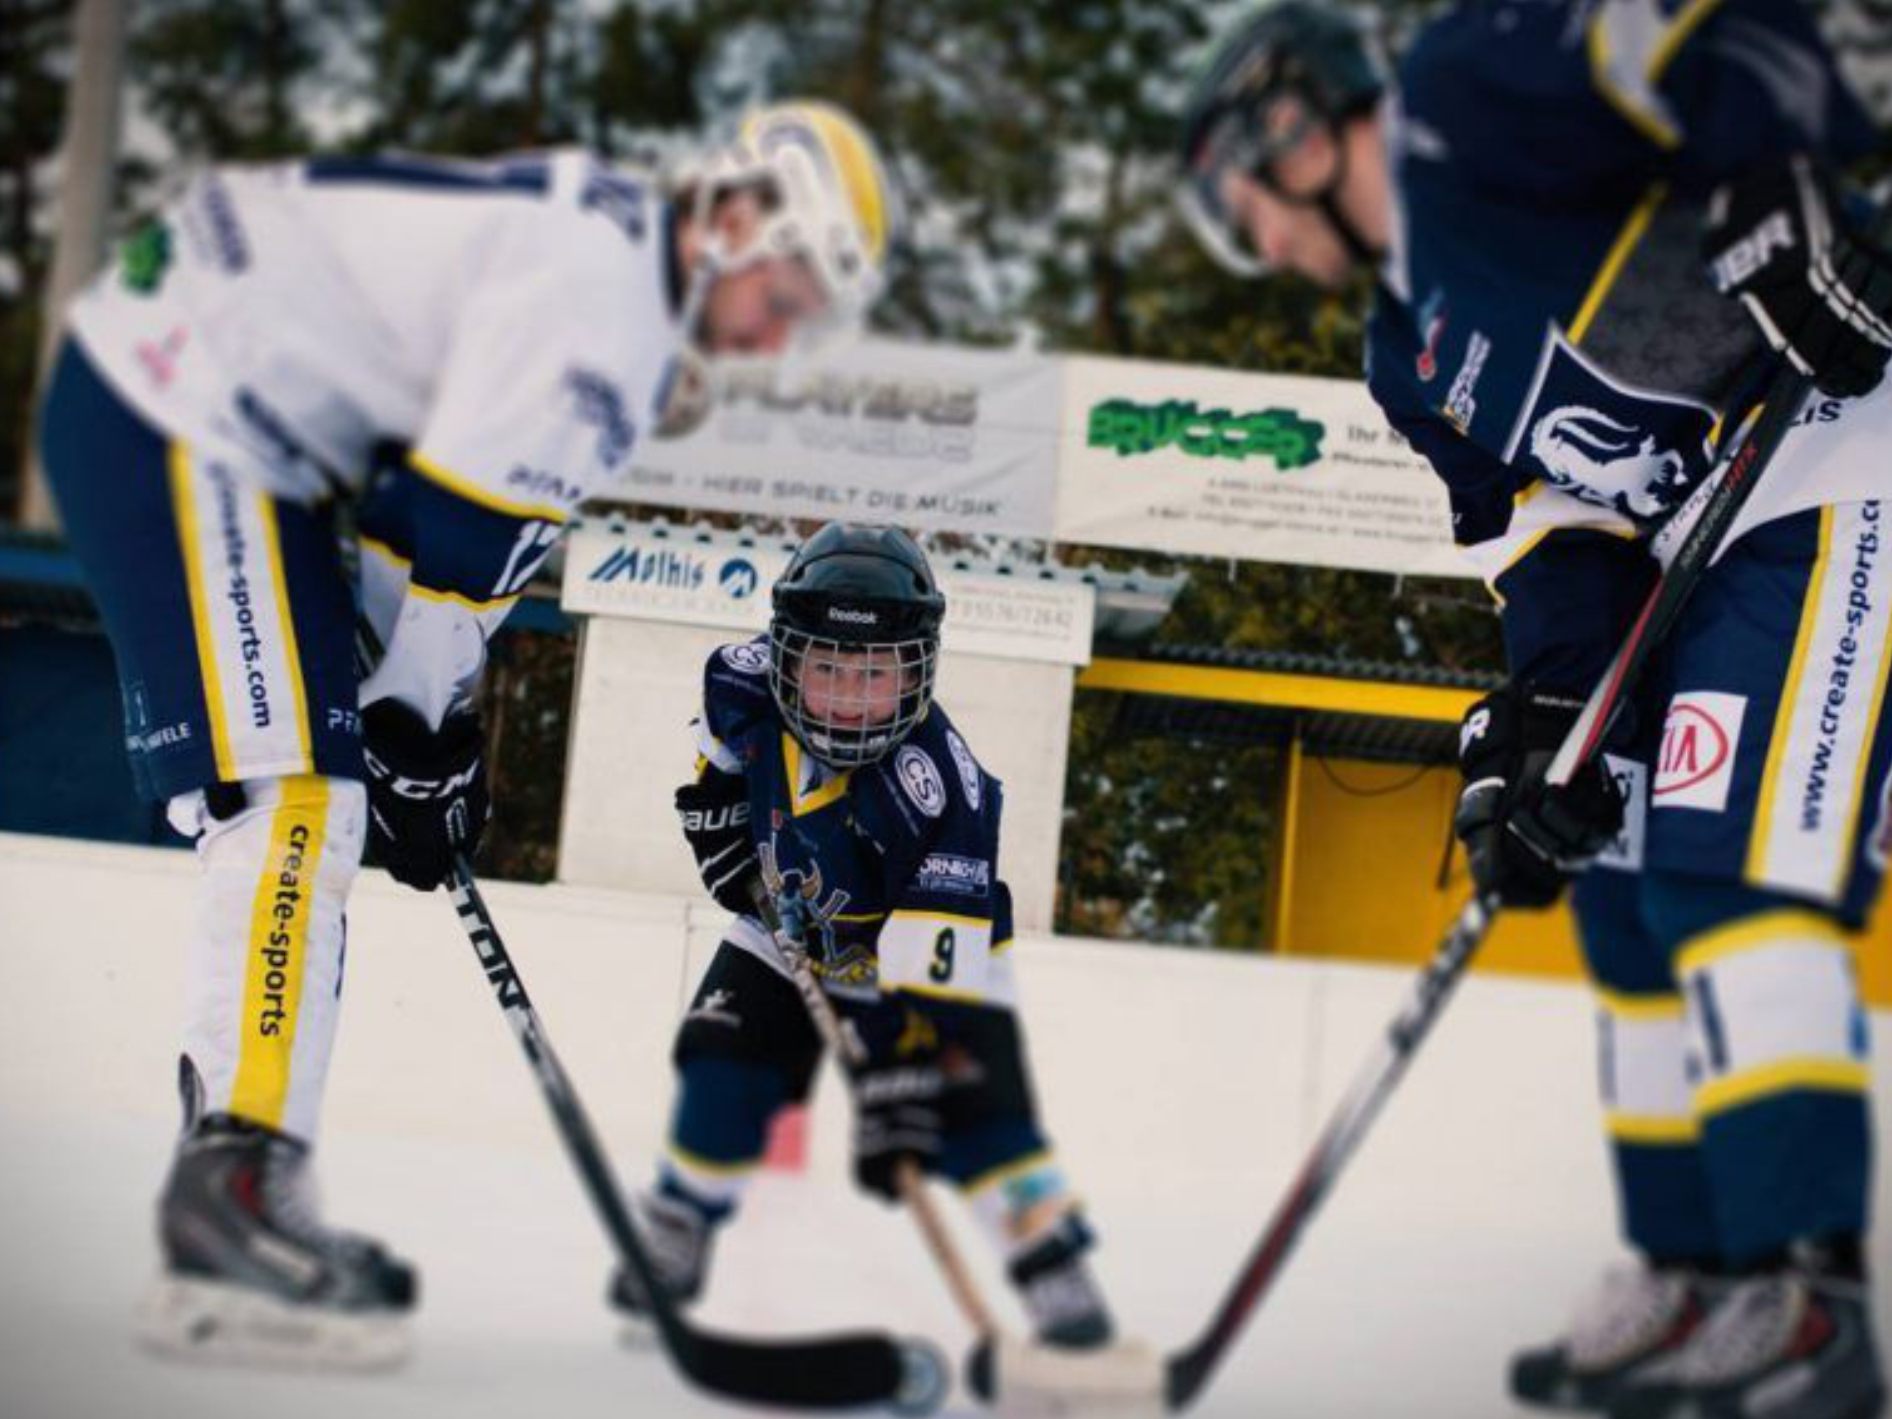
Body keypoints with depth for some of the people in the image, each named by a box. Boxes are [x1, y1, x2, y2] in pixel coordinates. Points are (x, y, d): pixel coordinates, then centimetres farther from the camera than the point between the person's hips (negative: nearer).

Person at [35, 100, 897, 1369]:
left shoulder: (608, 261, 14)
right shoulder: (599, 273, -19)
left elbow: (473, 531, 16)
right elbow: (457, 518, -20)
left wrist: (438, 718, 11)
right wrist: (417, 729, -10)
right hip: (173, 418, -11)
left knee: (305, 809, 11)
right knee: (299, 796, -18)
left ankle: (238, 1194, 15)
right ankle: (235, 1182, -23)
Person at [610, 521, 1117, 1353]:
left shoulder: (937, 786, -40)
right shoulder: (749, 688, -25)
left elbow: (932, 966, -43)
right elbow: (714, 742, 5)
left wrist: (899, 1091, -47)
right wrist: (718, 823, -2)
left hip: (929, 946, -4)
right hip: (788, 930, 4)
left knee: (977, 1109, -20)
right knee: (725, 1067, -7)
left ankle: (1053, 1266, -11)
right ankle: (675, 1231, 14)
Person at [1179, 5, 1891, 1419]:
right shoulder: (1418, 348, 21)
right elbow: (1558, 531, 14)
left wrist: (1772, 193, -26)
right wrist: (1543, 716, 0)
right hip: (1720, 539, 11)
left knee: (1731, 864, -19)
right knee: (1632, 896, 11)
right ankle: (1697, 1284, 16)